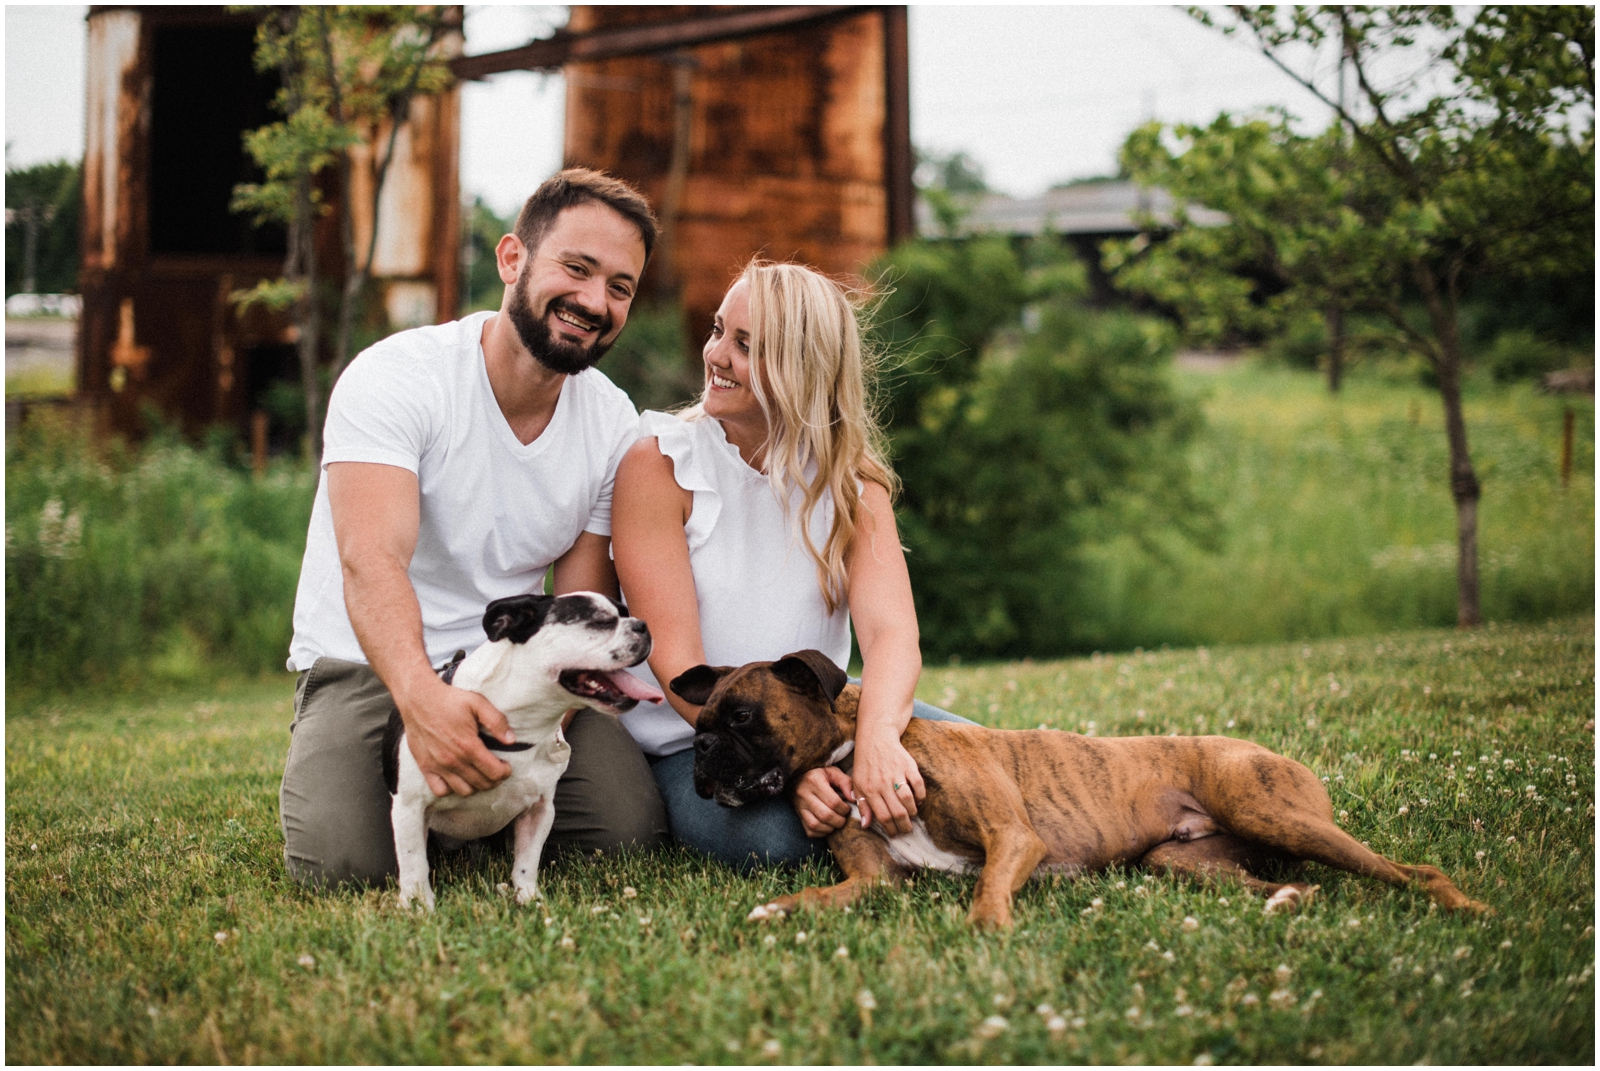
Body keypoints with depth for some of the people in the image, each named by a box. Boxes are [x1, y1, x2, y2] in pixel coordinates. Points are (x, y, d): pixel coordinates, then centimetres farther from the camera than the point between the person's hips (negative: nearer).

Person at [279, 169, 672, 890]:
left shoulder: (614, 424, -1)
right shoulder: (394, 377, -18)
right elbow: (371, 563, -31)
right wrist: (422, 696, -51)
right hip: (370, 664, -3)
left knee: (633, 827, -19)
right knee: (344, 858, -28)